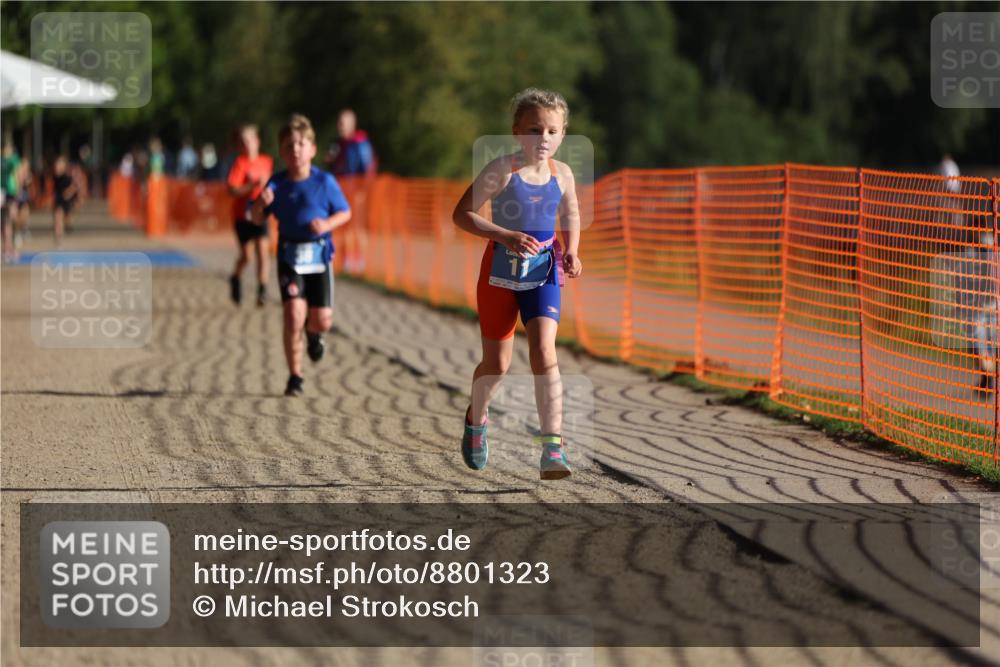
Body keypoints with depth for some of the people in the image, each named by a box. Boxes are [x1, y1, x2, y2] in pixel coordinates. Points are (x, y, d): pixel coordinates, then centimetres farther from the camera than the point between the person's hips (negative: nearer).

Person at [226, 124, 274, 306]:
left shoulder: (266, 162, 4)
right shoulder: (240, 163, -11)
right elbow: (233, 190, -21)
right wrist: (254, 185, -28)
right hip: (243, 214, -3)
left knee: (262, 251, -10)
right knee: (246, 255, 6)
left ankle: (262, 290, -6)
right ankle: (235, 279, 34)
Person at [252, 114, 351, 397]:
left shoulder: (324, 181, -4)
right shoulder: (277, 183, -1)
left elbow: (345, 213, 4)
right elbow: (257, 219, 3)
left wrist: (327, 224, -16)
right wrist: (260, 202, -20)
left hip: (319, 255, 0)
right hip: (289, 257, 0)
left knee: (322, 319, 0)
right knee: (293, 314, -13)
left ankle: (314, 333, 41)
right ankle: (295, 376, -1)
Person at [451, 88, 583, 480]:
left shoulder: (562, 174, -1)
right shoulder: (502, 170, -14)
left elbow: (571, 215, 18)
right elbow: (462, 214, -16)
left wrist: (571, 252, 0)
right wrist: (505, 236, -27)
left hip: (543, 271, 2)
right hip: (500, 270, -2)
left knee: (544, 351, -17)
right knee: (497, 364, 9)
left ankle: (552, 445, -20)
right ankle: (476, 420, 41)